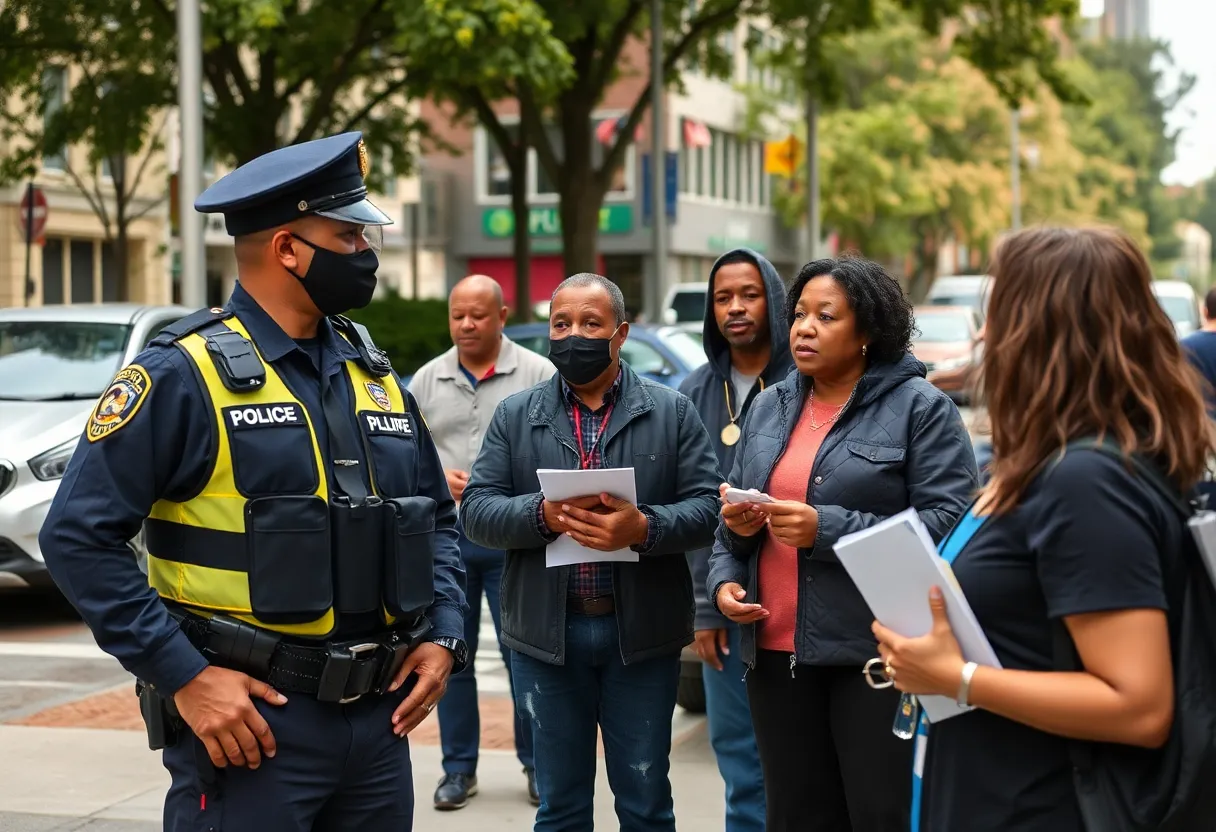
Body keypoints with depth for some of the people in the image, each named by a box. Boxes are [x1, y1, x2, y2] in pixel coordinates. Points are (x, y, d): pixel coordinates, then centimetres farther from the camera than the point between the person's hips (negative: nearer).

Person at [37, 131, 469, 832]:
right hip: (248, 718, -6)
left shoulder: (374, 375, 11)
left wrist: (443, 635, 5)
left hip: (381, 719, 6)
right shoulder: (182, 374, -10)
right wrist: (184, 675, -17)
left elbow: (438, 519, 21)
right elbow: (79, 535, -14)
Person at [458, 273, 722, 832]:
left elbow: (706, 508, -3)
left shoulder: (672, 412, 4)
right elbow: (475, 510, 0)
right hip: (546, 636, 1)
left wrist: (642, 528, -22)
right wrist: (545, 514, -18)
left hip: (642, 636, -1)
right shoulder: (515, 415, 7)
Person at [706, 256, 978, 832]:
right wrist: (724, 579, 0)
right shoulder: (769, 407, 14)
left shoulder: (921, 407, -6)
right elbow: (731, 520, 21)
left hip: (876, 653, -6)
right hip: (776, 651, 6)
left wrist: (826, 531, -20)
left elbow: (948, 523, -15)